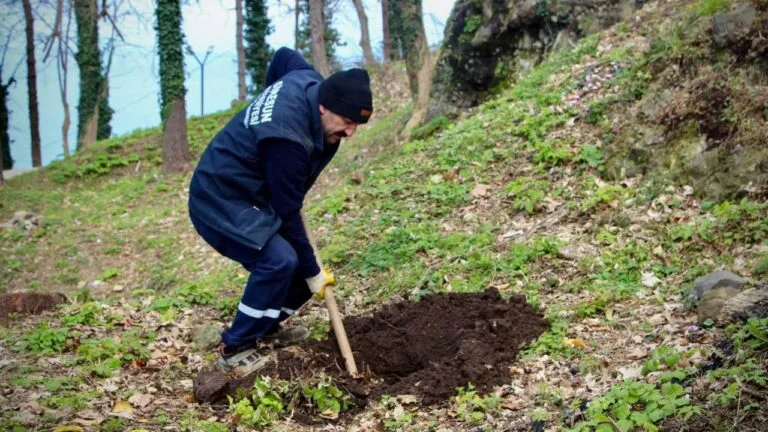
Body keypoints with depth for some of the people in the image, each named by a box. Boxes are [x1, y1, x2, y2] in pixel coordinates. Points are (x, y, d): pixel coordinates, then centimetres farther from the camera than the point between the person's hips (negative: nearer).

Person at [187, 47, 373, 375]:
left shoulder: (310, 81, -8)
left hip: (248, 192, 10)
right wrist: (312, 272, -15)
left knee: (298, 258, 5)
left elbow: (283, 56, 17)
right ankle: (234, 350, -10)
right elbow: (286, 213, -24)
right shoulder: (288, 139, -33)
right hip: (219, 200, -10)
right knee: (279, 261, -25)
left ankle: (267, 326, 26)